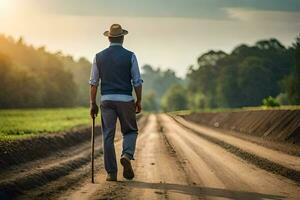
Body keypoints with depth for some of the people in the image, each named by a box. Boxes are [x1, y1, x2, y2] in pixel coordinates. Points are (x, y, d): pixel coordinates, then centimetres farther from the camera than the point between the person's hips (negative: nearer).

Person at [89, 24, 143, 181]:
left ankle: (111, 173, 5)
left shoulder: (99, 57, 4)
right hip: (126, 100, -1)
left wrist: (93, 104, 9)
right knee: (130, 131, 16)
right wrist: (139, 101, 7)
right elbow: (137, 82, -3)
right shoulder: (130, 56, -2)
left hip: (107, 100, 2)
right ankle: (127, 155, -12)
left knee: (108, 136, 6)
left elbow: (93, 82, 3)